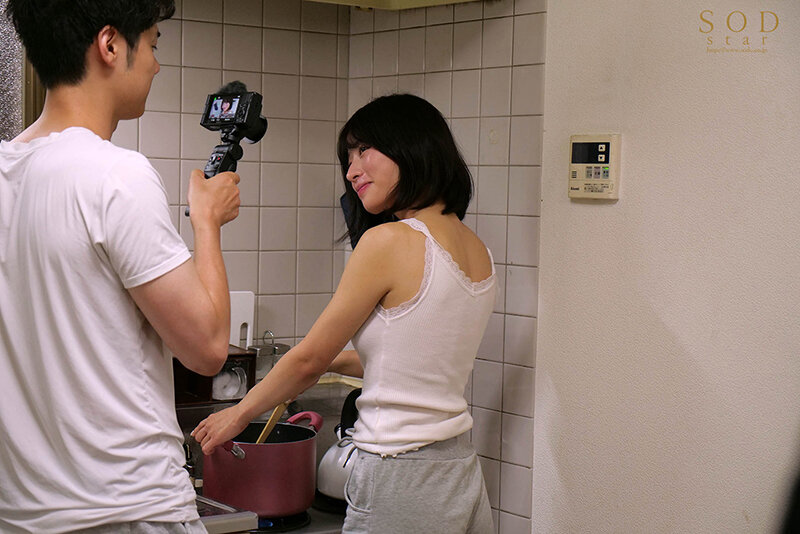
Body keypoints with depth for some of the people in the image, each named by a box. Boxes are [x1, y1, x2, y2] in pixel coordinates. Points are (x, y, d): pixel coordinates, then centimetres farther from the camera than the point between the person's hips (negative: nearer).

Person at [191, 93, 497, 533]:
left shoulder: (390, 241, -15)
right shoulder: (478, 252, 8)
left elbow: (310, 359, -6)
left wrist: (238, 414, 9)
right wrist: (334, 361, 29)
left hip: (403, 481, -8)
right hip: (462, 475, 8)